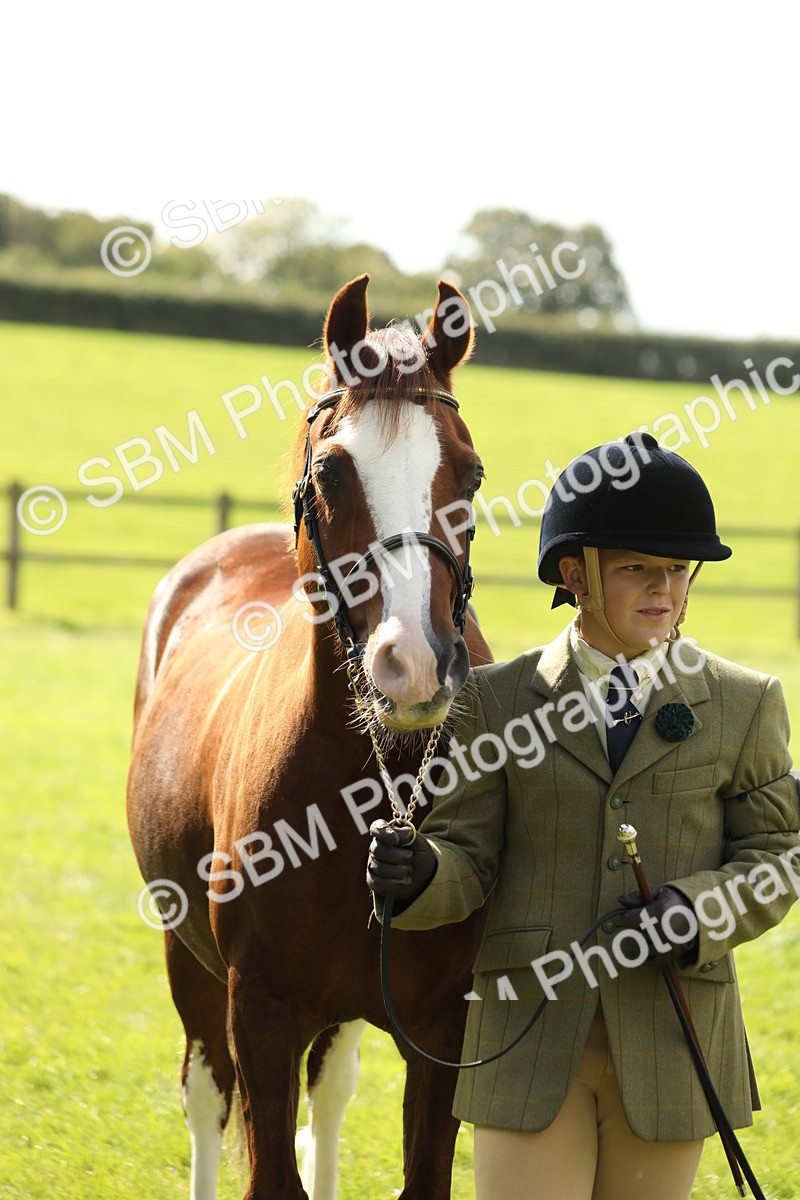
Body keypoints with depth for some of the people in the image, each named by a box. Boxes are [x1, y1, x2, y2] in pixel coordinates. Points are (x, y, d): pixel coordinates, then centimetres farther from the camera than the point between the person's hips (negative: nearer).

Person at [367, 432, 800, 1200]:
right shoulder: (495, 700, 2)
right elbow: (471, 859, 2)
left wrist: (699, 914, -14)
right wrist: (419, 873, -21)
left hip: (669, 1042, 1)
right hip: (528, 1037, -1)